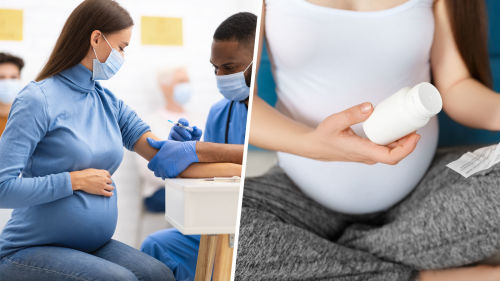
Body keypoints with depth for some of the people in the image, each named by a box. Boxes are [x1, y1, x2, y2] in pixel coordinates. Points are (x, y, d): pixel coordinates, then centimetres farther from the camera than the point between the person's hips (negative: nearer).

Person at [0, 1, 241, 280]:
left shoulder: (110, 103, 8)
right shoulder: (37, 101, -12)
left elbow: (167, 159, -2)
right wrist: (77, 180, -17)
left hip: (93, 246, 6)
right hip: (29, 252, -6)